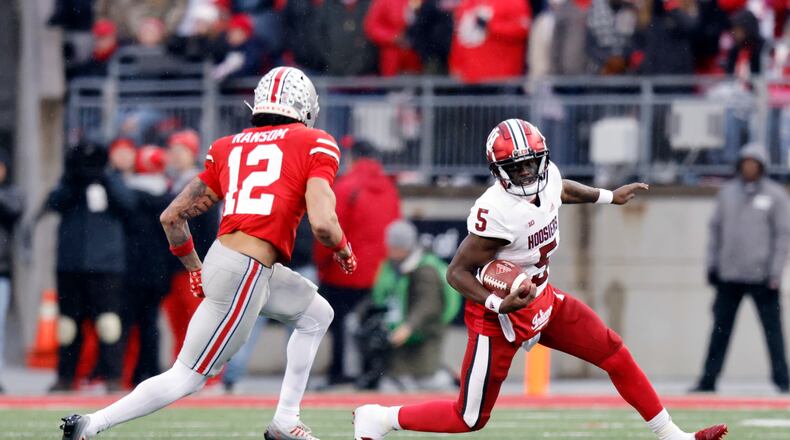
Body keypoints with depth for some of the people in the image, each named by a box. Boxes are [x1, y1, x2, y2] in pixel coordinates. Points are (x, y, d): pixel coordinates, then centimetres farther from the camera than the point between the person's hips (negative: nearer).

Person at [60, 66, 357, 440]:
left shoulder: (229, 148, 14)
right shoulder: (314, 145, -3)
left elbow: (172, 216, 14)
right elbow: (322, 224, -15)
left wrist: (195, 268, 28)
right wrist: (343, 250, 7)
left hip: (222, 256, 8)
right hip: (247, 274, -8)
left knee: (317, 315, 27)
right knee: (187, 377, 0)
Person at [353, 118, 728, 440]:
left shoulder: (548, 178, -8)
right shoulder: (496, 213, -32)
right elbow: (457, 272, -25)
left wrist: (609, 196, 31)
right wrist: (498, 304, -38)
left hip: (542, 299, 8)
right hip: (502, 315, -8)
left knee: (616, 356, 8)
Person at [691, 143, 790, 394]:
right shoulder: (728, 193, 11)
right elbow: (716, 228, 15)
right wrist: (712, 264, 8)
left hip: (761, 276, -3)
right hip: (729, 275, 3)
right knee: (721, 329, 5)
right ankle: (709, 379, 8)